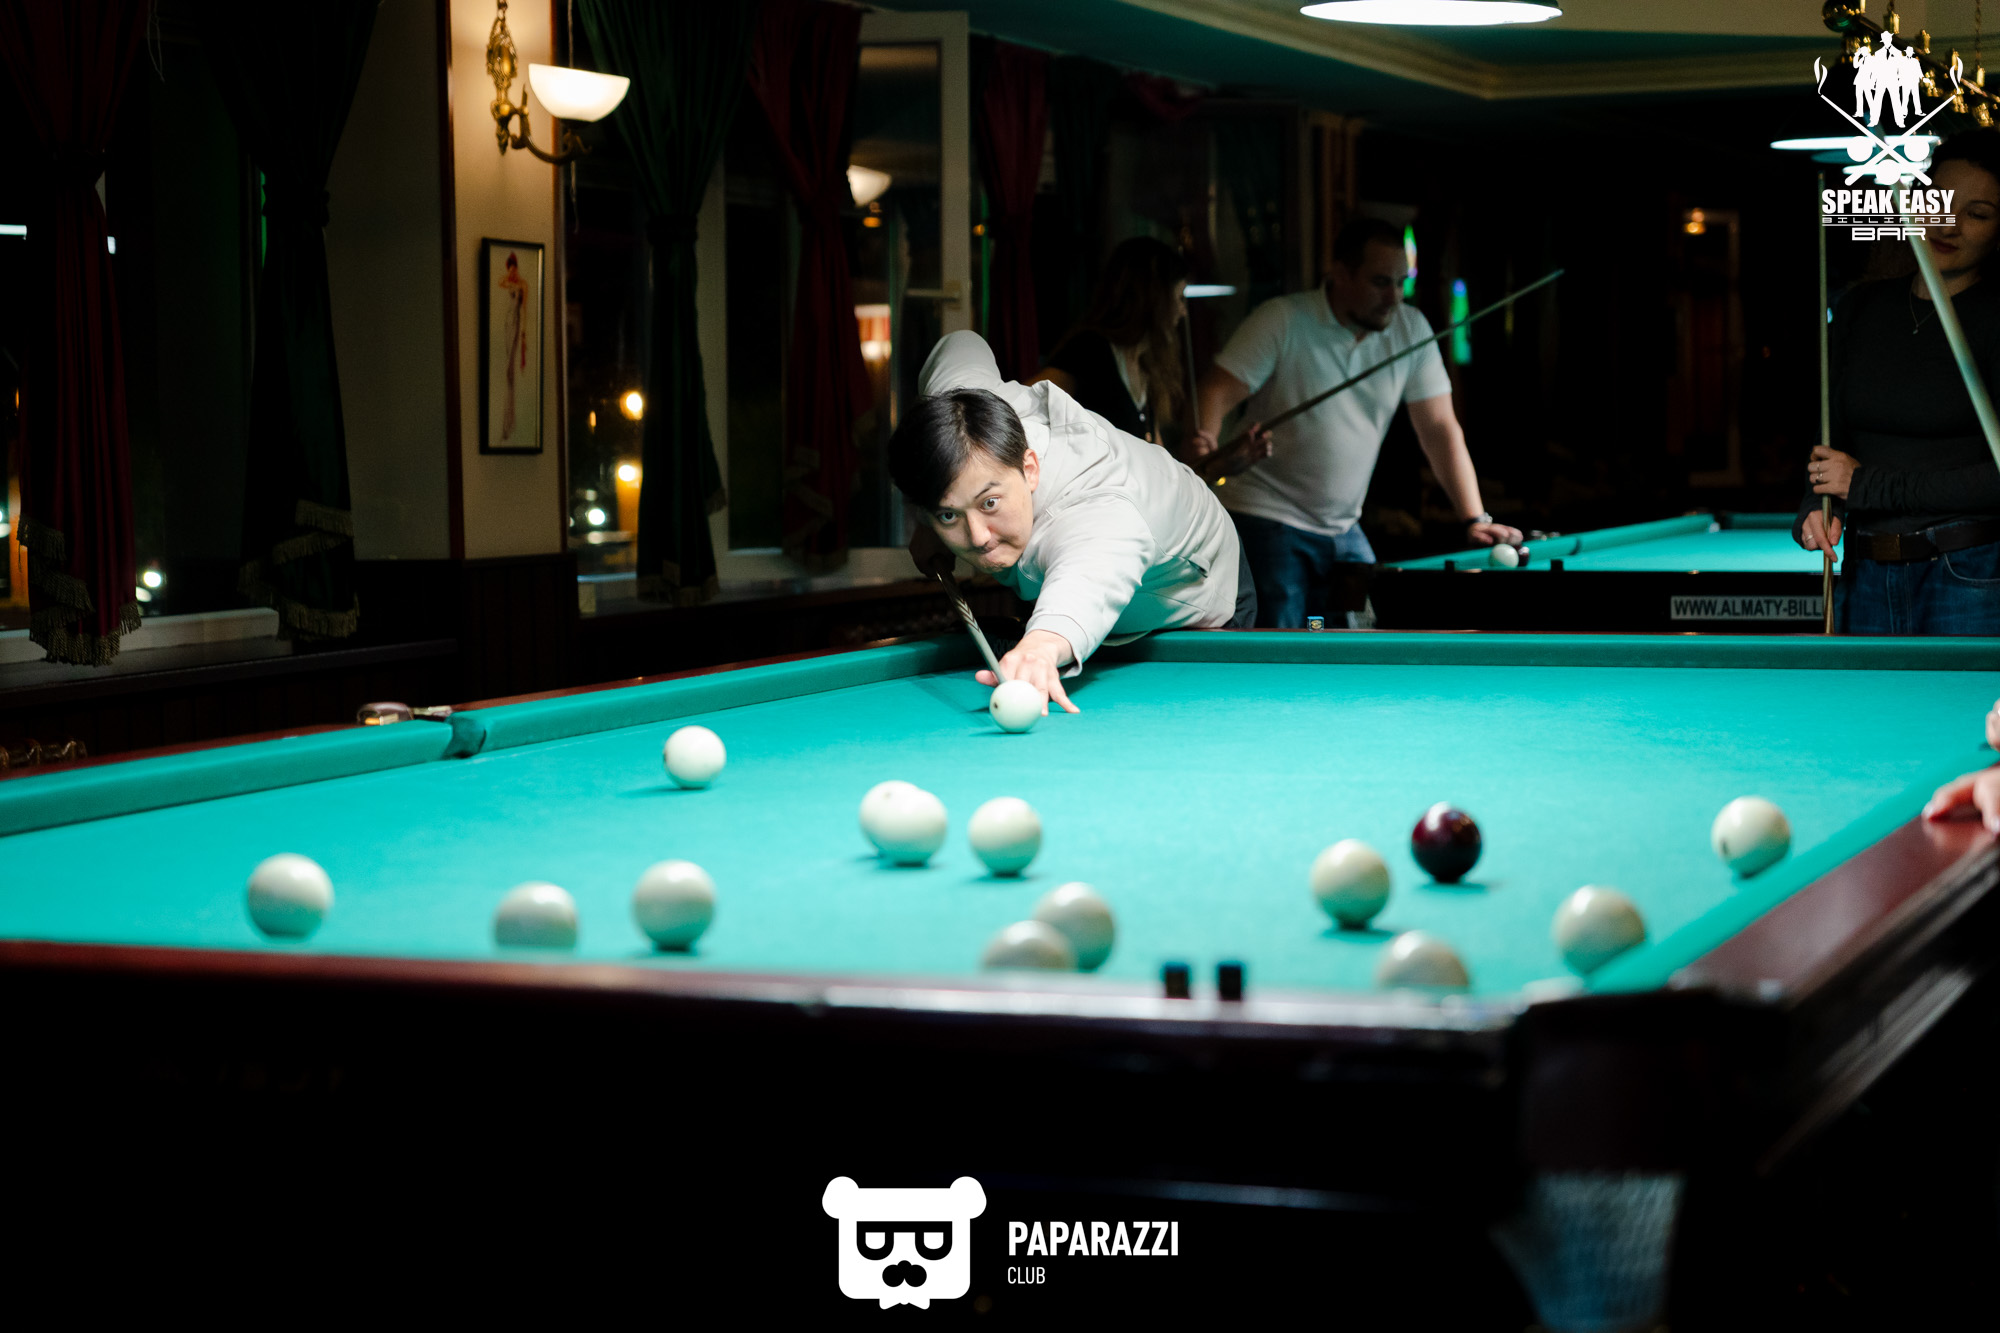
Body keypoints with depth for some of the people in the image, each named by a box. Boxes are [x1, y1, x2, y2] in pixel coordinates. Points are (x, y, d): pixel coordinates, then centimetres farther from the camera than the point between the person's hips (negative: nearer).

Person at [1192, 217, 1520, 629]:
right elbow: (1220, 390, -14)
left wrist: (1475, 519, -4)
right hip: (1268, 520, -5)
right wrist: (1205, 441, -37)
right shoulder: (1281, 321, -10)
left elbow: (1439, 428, 3)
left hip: (1343, 529, 5)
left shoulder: (1412, 329, 3)